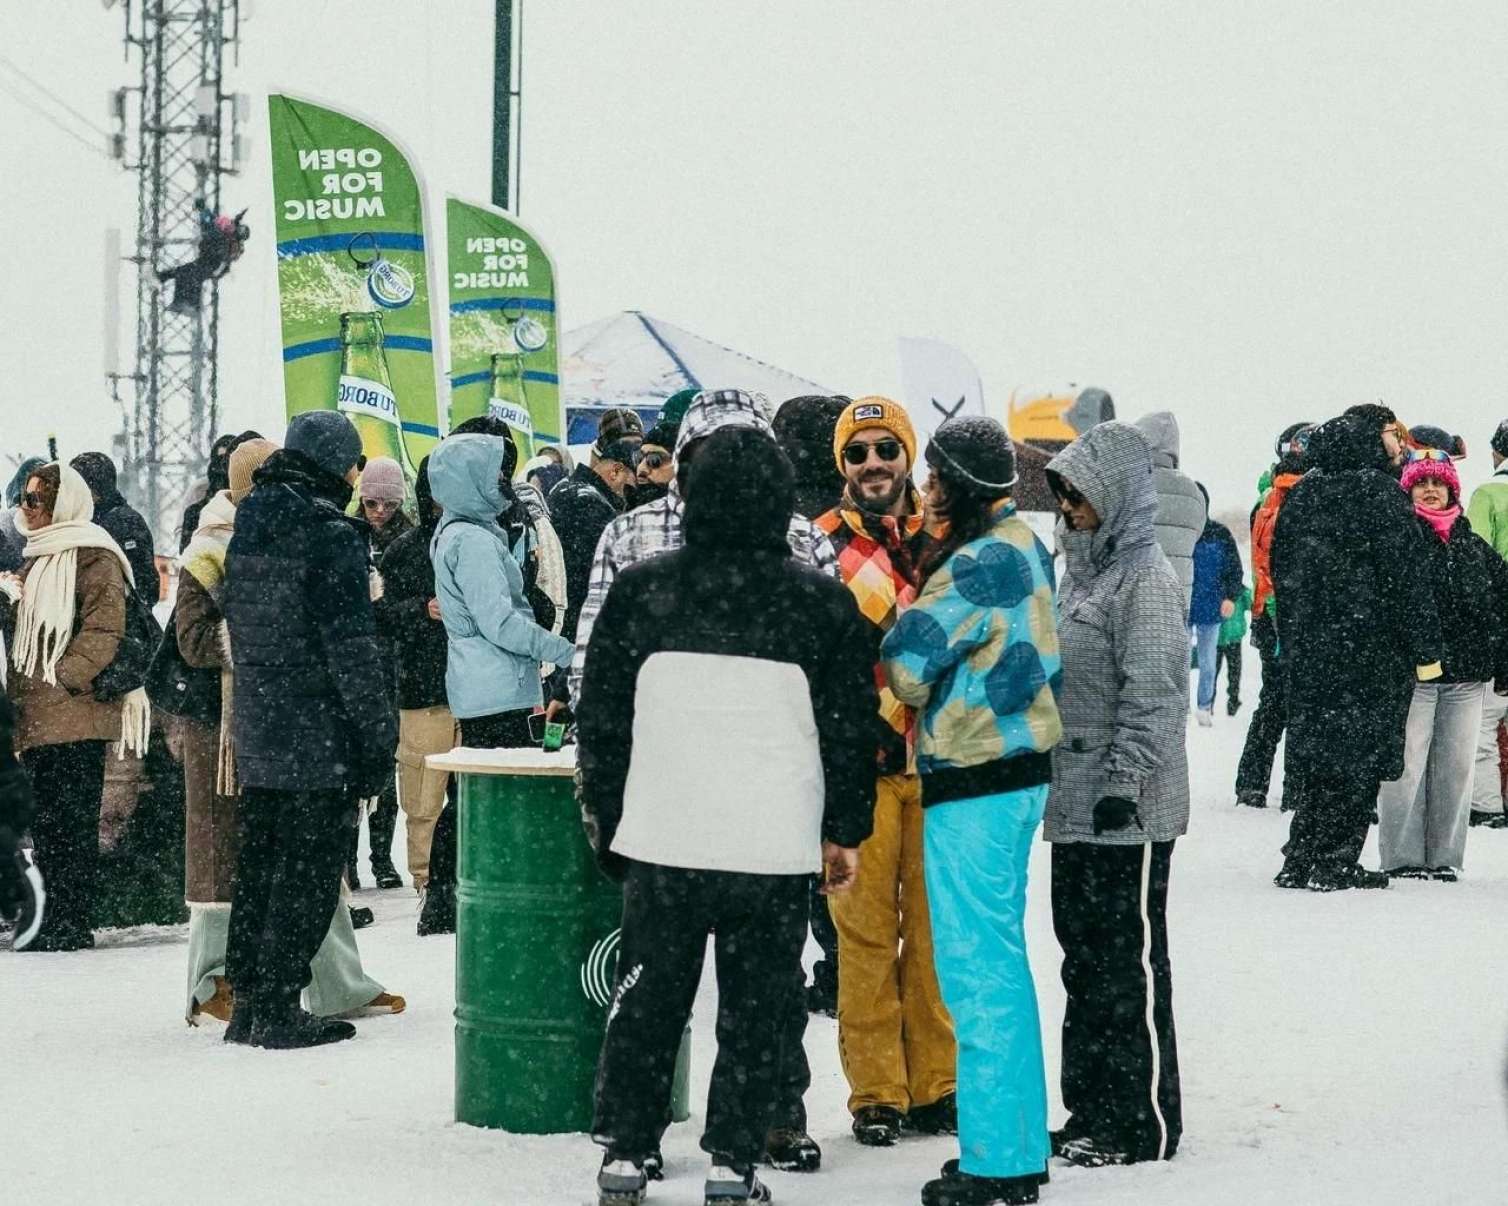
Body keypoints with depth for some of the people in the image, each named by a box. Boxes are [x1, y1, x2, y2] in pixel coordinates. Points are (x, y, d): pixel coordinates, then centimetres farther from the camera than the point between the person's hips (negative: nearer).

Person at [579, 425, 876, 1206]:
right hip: (776, 848, -1)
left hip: (661, 842, 1)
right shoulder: (821, 603, -3)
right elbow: (850, 727, 3)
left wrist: (606, 816, 17)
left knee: (646, 1003, 12)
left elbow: (601, 716, 6)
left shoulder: (641, 591, -1)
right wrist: (846, 830, 14)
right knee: (753, 1014, 7)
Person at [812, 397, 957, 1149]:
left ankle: (935, 1085, 13)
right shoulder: (820, 544, 1)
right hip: (858, 758, -3)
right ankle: (875, 1095, 4)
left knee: (937, 924, 5)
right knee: (866, 927, -1)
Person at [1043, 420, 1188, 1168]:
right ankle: (1092, 1113, 21)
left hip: (1128, 815, -9)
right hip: (1074, 805, 9)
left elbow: (1152, 694, -18)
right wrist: (1046, 770, 22)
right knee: (1084, 959, 13)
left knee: (1131, 966, -4)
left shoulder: (1147, 579, -13)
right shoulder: (1080, 570, 15)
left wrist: (1123, 782, -21)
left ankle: (1143, 1124, 2)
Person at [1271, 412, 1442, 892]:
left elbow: (1281, 574, 13)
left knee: (1314, 749, 12)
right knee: (1359, 753, 0)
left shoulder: (1298, 497, 9)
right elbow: (1405, 577, -13)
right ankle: (1335, 864, -1)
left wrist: (1291, 644, 20)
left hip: (1307, 649, 6)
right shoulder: (1380, 493, -11)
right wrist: (1426, 650, -10)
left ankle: (1300, 861, 12)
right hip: (1372, 649, -6)